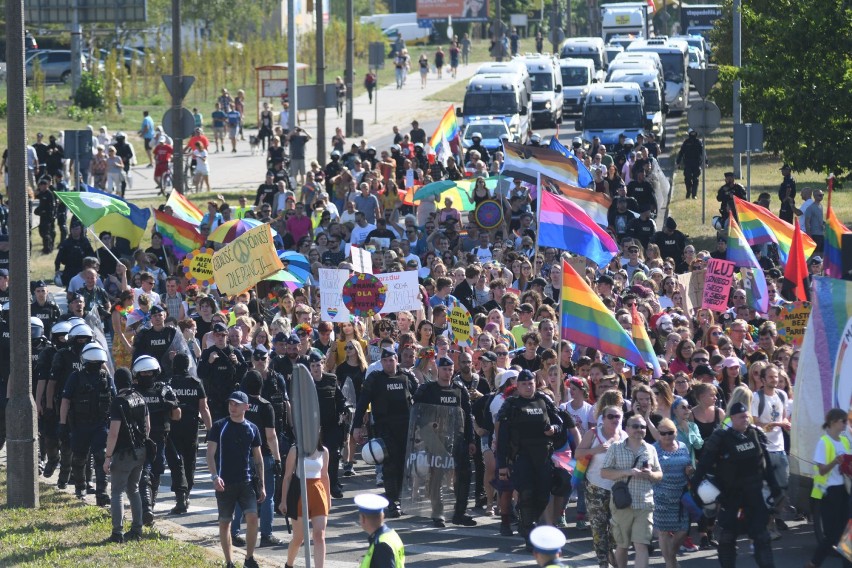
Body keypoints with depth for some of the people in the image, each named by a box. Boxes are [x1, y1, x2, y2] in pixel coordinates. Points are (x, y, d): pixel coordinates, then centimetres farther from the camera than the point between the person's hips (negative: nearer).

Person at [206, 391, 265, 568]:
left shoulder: (252, 429, 7)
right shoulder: (219, 427, -2)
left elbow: (258, 458, 13)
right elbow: (210, 454, -5)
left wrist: (261, 485, 11)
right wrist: (215, 476, -19)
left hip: (246, 482, 2)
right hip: (224, 483, -2)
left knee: (252, 517, -12)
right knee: (225, 522, 4)